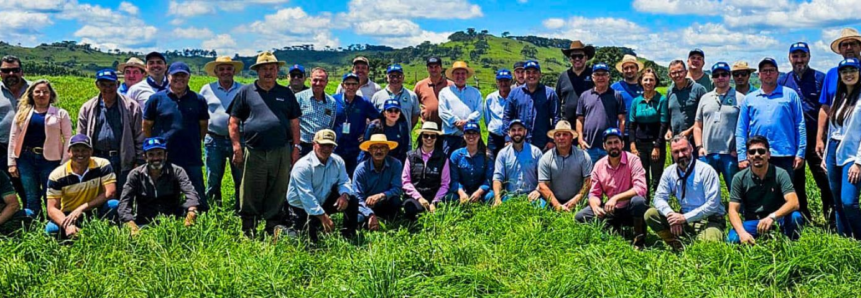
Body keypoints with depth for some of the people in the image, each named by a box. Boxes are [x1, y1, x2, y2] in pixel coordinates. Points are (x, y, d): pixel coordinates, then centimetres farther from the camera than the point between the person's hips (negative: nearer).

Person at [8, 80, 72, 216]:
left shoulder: (60, 113, 3)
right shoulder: (23, 113, 10)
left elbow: (68, 138, -1)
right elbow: (13, 137, 10)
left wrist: (65, 163, -8)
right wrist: (12, 162, 3)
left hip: (50, 160, -2)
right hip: (26, 159, 2)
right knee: (31, 199, 7)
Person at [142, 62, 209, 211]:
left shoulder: (198, 100, 4)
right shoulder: (157, 99, 2)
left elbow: (203, 126, 14)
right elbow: (146, 126, 8)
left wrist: (192, 142, 10)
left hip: (192, 158, 0)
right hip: (163, 158, 0)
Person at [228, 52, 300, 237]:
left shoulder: (286, 94, 15)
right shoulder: (246, 92, 8)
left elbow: (294, 123, 15)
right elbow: (233, 122, 6)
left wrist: (296, 147, 6)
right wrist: (237, 147, -2)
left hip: (281, 152, 2)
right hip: (253, 152, -2)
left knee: (278, 194, 6)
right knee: (251, 194, 1)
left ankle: (273, 228, 17)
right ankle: (248, 231, 10)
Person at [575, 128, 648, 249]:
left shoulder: (632, 160, -14)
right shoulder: (599, 165, -1)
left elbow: (640, 189, -24)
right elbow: (594, 194, 3)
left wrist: (616, 198, -32)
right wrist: (596, 207, -20)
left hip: (630, 210, -4)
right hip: (611, 211, 4)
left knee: (638, 201, -38)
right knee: (580, 217, -11)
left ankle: (639, 238, -14)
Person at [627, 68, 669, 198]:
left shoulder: (662, 100, -2)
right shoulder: (636, 101, 9)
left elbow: (664, 125, -5)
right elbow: (631, 125, 10)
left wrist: (657, 147, -11)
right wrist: (632, 145, -1)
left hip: (656, 144, -3)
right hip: (640, 144, 4)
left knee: (657, 180, -3)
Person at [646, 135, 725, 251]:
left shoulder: (706, 171, -14)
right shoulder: (669, 172, 1)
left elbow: (712, 205, -19)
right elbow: (659, 198, -1)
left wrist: (685, 218, -23)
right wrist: (671, 214, -23)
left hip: (709, 220, -5)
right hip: (684, 218, 5)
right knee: (650, 214, -13)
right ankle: (677, 246, -4)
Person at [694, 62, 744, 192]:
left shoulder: (740, 99, 2)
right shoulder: (705, 98, 14)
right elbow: (697, 126, 15)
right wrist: (699, 147, 3)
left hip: (730, 154, -4)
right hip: (707, 154, 4)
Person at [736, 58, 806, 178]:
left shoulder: (790, 95, 9)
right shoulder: (749, 99, 13)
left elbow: (800, 126, 6)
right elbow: (741, 130, 10)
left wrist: (800, 153, -2)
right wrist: (742, 156, 1)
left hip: (785, 155, -1)